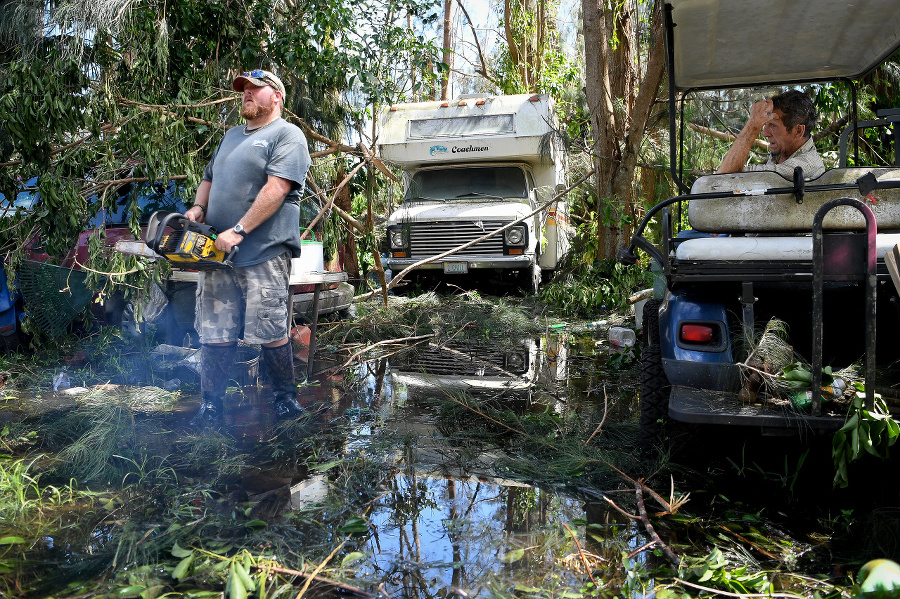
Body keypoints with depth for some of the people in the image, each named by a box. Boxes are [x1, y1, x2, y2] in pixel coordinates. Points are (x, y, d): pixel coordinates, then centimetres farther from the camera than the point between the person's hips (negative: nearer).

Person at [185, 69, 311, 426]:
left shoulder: (287, 136, -1)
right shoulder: (232, 136, 25)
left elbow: (276, 189, -15)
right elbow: (209, 179, 29)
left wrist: (238, 231, -20)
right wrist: (198, 207, 6)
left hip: (264, 254, -7)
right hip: (218, 253, 7)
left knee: (270, 333, -3)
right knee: (214, 334, 7)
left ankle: (285, 398, 15)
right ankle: (211, 405, 16)